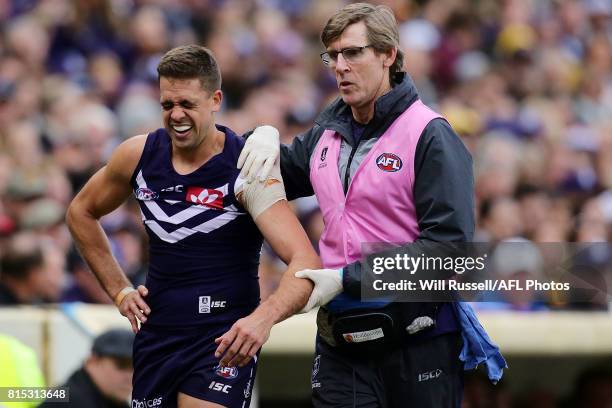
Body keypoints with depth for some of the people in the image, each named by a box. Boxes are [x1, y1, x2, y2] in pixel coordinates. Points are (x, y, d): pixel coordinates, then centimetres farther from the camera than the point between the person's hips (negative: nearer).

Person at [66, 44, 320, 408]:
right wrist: (119, 290, 11)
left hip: (224, 337, -5)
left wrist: (264, 318, -44)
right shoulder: (138, 155, 0)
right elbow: (82, 212, 20)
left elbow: (306, 263, -25)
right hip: (156, 334, 5)